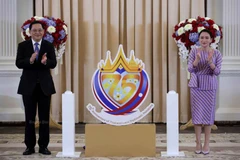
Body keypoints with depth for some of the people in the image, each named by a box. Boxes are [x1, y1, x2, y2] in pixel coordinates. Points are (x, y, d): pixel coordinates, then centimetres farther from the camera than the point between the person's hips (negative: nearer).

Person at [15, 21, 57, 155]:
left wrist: (45, 62, -29)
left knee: (44, 117, 4)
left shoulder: (49, 46, 3)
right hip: (28, 85, 0)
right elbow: (18, 64, -8)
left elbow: (54, 63, -7)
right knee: (29, 117, 5)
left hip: (45, 84, 1)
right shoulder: (23, 46, 1)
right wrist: (30, 60, -26)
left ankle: (43, 146, 12)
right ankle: (30, 146, 13)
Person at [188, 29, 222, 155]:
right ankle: (198, 142, 14)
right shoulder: (194, 51, -3)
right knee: (197, 113, 3)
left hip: (210, 86, 0)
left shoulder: (216, 53, -4)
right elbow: (190, 69, -9)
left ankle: (207, 143, 12)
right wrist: (197, 60, -27)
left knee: (208, 113, 3)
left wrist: (210, 62, -26)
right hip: (196, 85, 0)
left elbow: (217, 72, -9)